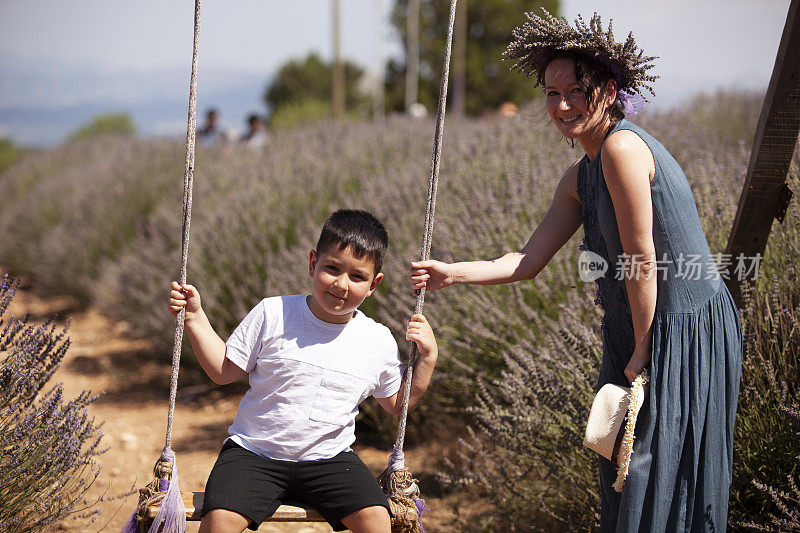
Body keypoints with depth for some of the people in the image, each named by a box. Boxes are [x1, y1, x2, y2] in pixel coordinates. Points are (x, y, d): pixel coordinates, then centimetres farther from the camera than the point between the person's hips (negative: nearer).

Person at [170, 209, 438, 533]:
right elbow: (224, 371, 3)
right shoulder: (273, 315, -5)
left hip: (328, 458, 2)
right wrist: (195, 319, -6)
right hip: (254, 453, -1)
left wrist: (427, 359, 3)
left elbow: (397, 404, 16)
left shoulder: (379, 342, 2)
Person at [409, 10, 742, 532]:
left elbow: (642, 261, -18)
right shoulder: (579, 179, 10)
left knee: (656, 467, -2)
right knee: (623, 470, 15)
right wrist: (453, 273, -5)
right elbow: (528, 262, 8)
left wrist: (641, 351, -12)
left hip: (688, 328, -9)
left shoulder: (622, 147, -19)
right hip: (642, 330, 9)